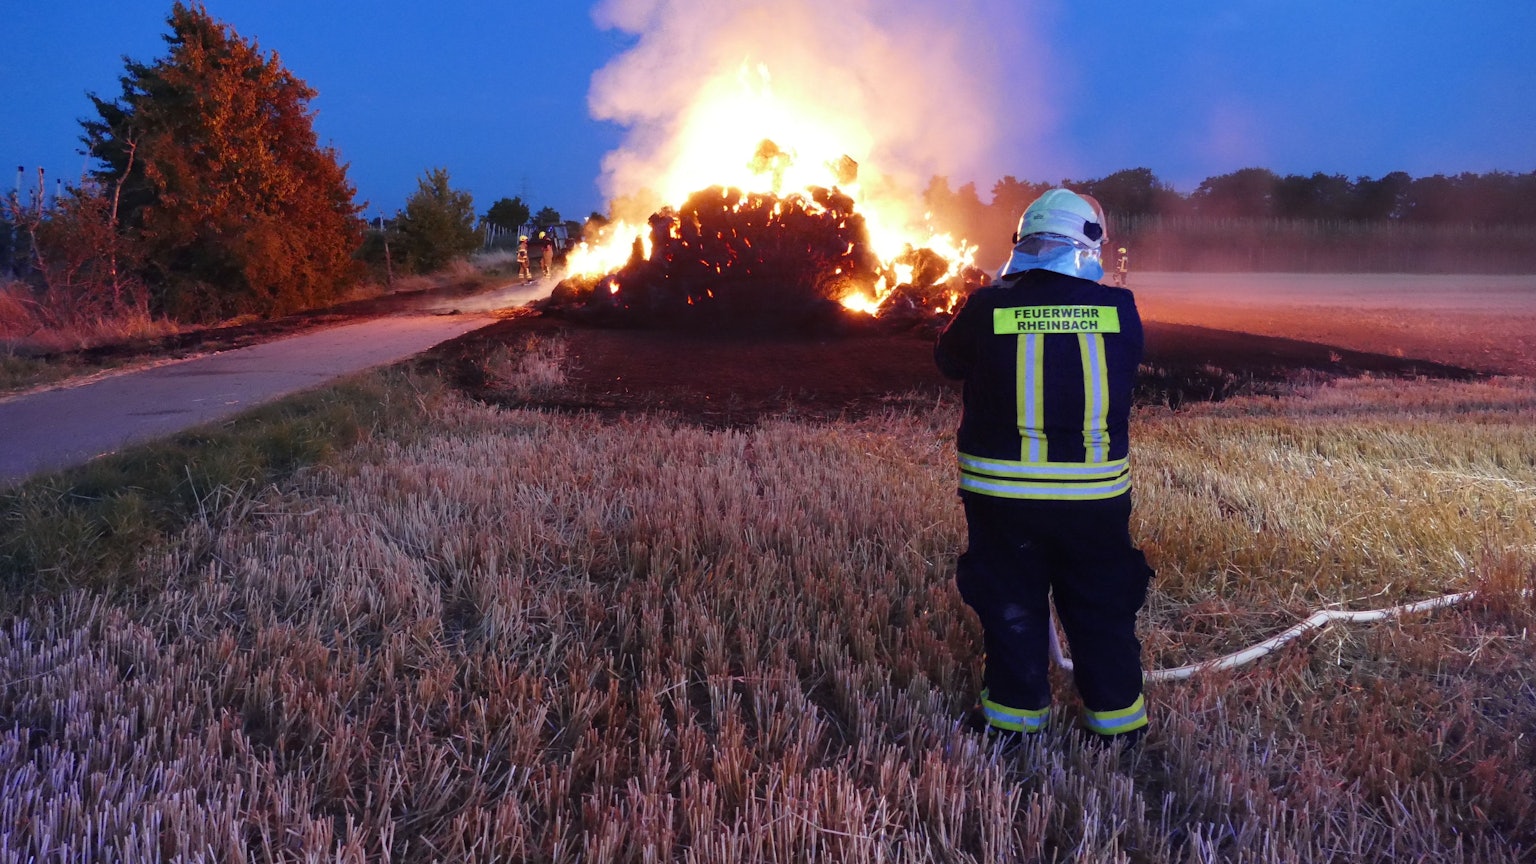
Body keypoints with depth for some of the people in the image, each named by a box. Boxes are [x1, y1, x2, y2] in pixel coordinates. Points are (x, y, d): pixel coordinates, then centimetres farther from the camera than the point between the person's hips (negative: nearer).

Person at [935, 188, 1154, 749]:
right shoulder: (1119, 308, -7)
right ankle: (1116, 720, 29)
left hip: (1001, 493, -1)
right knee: (1103, 613, 18)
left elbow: (949, 360, 8)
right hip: (1096, 494, 1)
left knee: (1011, 608, 16)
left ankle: (1015, 718, 26)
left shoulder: (987, 307, -10)